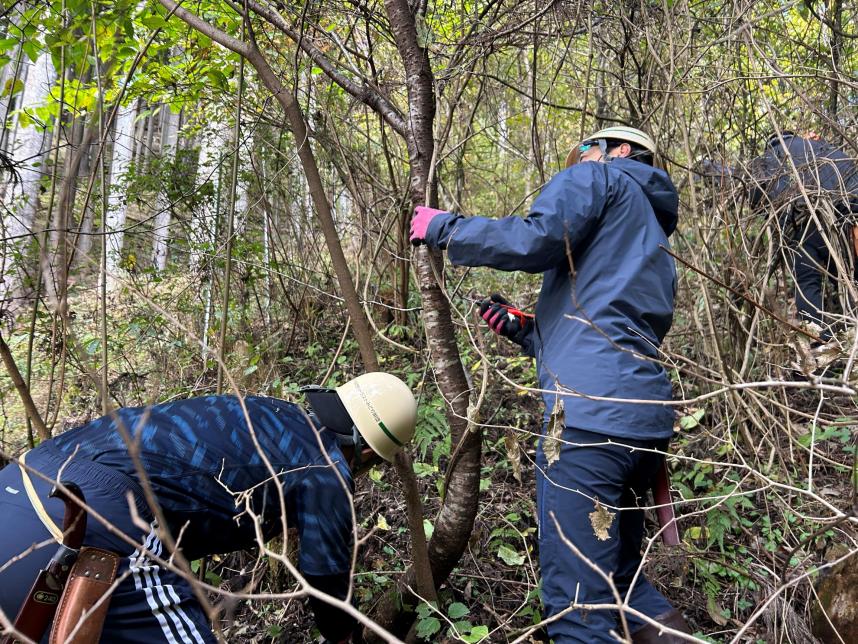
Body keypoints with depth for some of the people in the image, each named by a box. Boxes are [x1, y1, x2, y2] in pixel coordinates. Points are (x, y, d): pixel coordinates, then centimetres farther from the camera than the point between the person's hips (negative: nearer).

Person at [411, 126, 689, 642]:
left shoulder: (600, 177, 9)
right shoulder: (653, 248, 33)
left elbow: (535, 240, -12)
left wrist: (443, 228, 1)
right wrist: (524, 330, 27)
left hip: (592, 411, -10)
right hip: (649, 418, 10)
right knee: (622, 580, 23)